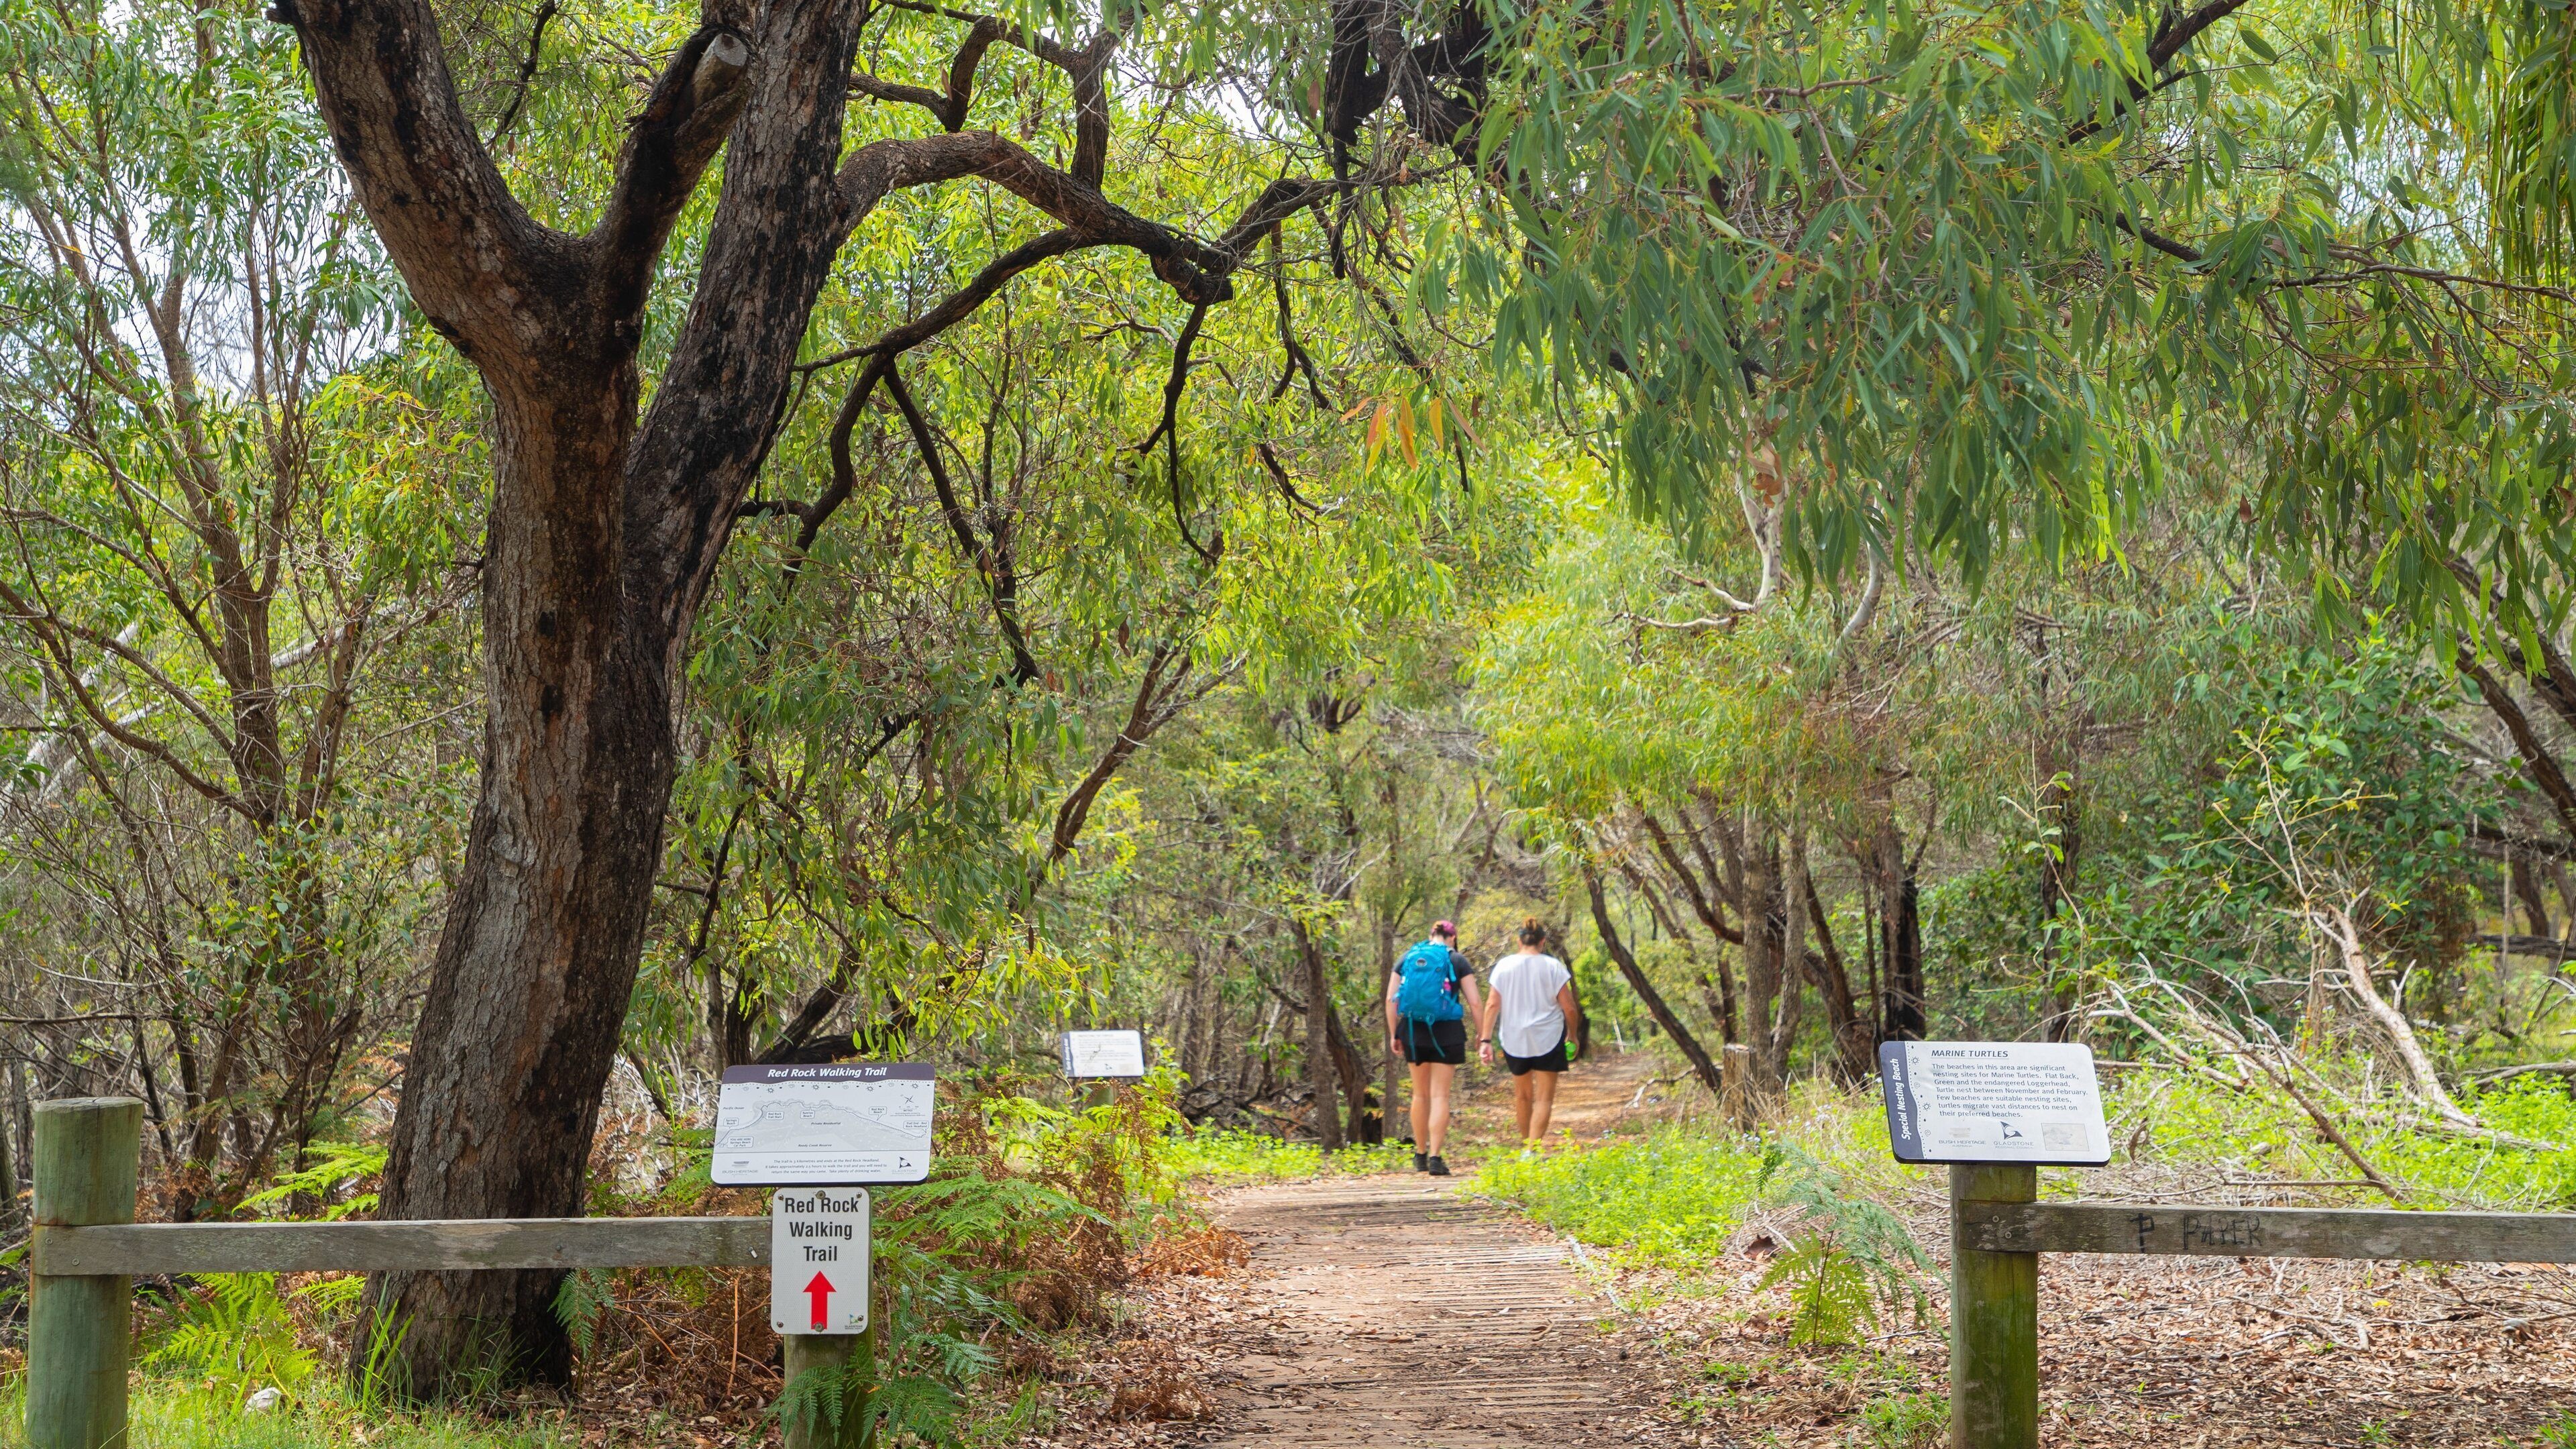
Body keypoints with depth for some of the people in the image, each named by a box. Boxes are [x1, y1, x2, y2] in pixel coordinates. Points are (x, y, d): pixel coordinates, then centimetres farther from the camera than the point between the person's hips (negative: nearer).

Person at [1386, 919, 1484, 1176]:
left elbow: (1391, 999, 3)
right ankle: (1435, 1158, -9)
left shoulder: (1407, 959, 8)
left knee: (1421, 1094, 16)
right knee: (1440, 1095, -1)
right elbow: (1475, 1002, -5)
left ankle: (1420, 1155, 24)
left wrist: (1393, 1034, 8)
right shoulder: (1457, 962, 0)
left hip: (1413, 1031, 3)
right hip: (1446, 1032, -3)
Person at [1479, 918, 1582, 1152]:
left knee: (1522, 1095, 20)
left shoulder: (1504, 966, 0)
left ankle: (1525, 1145, 31)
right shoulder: (1553, 966, -6)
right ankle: (1532, 1149, -13)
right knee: (1544, 1098, 0)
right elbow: (1569, 1007, -5)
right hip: (1548, 1039, -3)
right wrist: (1573, 1034, 10)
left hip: (1514, 1040, 3)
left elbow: (1492, 1004, -4)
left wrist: (1486, 1039, -3)